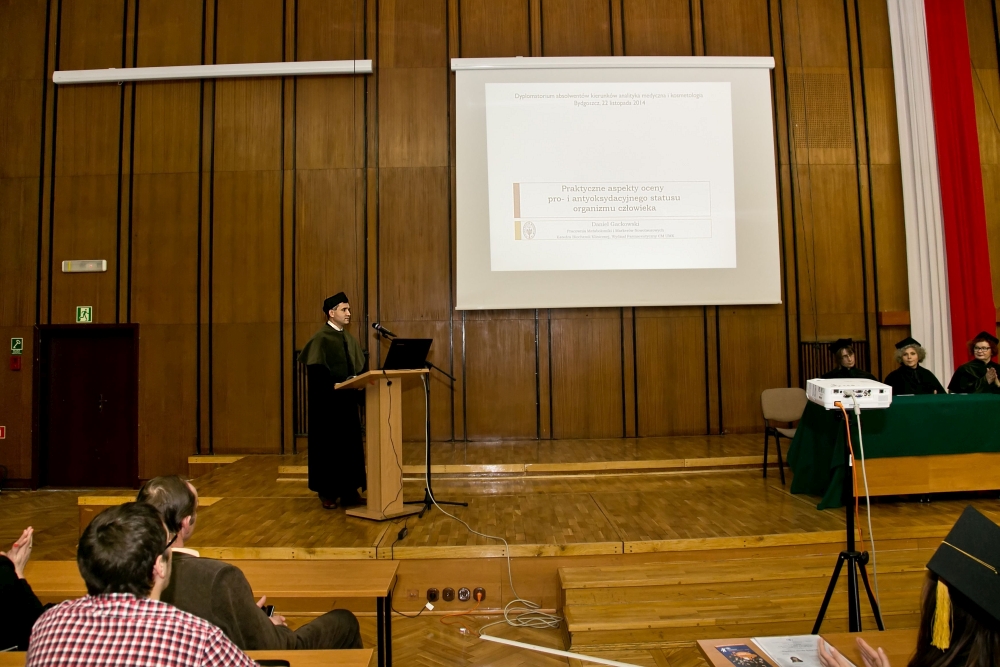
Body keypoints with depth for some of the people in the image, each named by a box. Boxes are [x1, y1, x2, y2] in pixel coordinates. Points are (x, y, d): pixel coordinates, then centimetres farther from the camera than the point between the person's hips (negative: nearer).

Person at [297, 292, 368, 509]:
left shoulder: (350, 339, 13)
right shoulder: (320, 338, -10)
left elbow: (359, 368, 16)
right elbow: (314, 371, -17)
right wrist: (334, 386, -23)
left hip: (348, 398, 7)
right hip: (327, 401, -7)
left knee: (350, 443, 8)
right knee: (328, 444, 2)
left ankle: (349, 490, 16)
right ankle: (327, 492, 13)